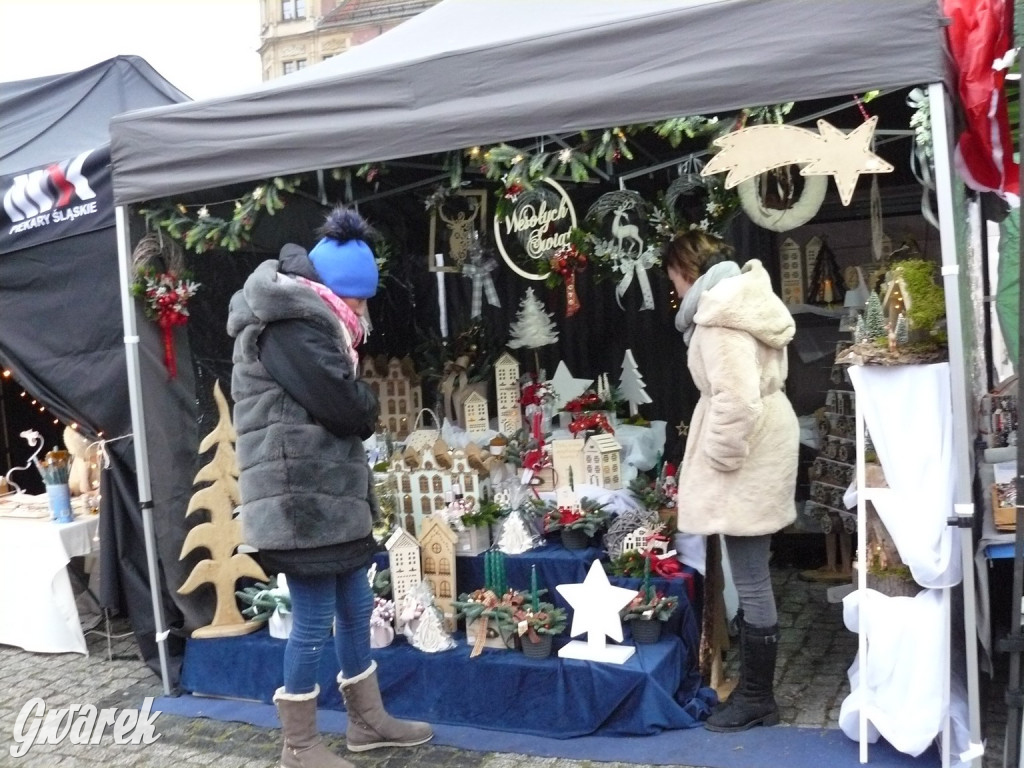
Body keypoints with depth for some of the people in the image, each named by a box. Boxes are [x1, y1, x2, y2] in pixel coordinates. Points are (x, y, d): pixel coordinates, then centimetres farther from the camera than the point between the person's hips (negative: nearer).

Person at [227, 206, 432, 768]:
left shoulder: (305, 320, 18)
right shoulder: (289, 326, -17)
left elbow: (348, 407, 19)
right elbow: (349, 408, -20)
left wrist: (358, 404, -1)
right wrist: (368, 404, 0)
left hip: (328, 495, 11)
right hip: (301, 500, -11)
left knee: (355, 608, 18)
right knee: (314, 622, 0)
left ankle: (368, 721, 33)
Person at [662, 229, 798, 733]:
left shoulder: (718, 312, -17)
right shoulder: (741, 295, 16)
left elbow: (736, 398, -27)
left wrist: (718, 459, -16)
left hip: (746, 460, -11)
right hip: (763, 444, 11)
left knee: (751, 583, -1)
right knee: (752, 579, 17)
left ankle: (756, 699, 11)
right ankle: (754, 685, 29)